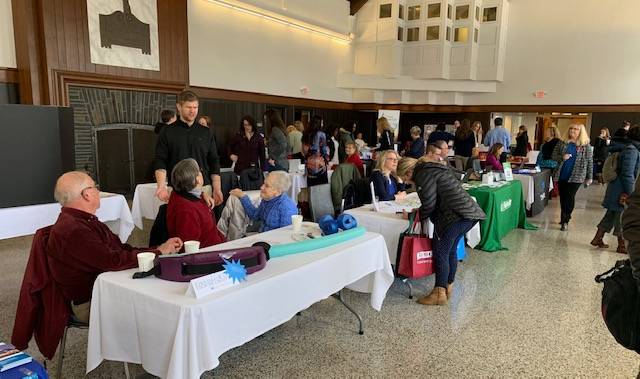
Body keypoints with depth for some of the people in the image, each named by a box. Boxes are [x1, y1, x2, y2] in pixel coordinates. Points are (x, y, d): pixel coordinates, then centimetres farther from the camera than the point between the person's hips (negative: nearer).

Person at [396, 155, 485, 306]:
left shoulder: (424, 174, -9)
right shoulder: (433, 169, 22)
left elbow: (429, 204, -11)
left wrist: (417, 216, 7)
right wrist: (419, 213, 16)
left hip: (455, 215, -10)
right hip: (469, 213, 10)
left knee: (441, 253, -3)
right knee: (451, 251, 17)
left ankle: (439, 293, 3)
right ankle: (448, 287, 27)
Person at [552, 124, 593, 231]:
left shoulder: (586, 146, 0)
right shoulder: (562, 143, 5)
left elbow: (590, 162, 2)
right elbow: (554, 156, 8)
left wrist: (589, 177, 0)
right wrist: (561, 158, -13)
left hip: (576, 177, -3)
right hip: (562, 175, 3)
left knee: (569, 197, -8)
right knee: (563, 198, 9)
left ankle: (565, 220, 1)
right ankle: (564, 219, 23)